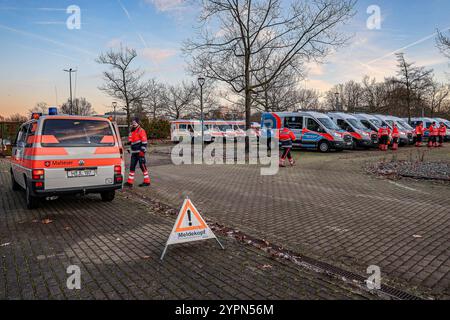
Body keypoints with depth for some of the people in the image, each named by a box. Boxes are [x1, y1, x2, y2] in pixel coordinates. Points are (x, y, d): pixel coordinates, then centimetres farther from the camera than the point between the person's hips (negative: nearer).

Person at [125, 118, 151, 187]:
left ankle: (147, 181, 4)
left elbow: (144, 142, -14)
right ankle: (130, 182, 13)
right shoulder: (132, 132, 19)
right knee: (132, 166, 8)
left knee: (142, 166, -5)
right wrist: (129, 149, 24)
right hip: (134, 153, 9)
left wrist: (142, 151, -19)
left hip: (140, 152, -9)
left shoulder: (141, 131, -8)